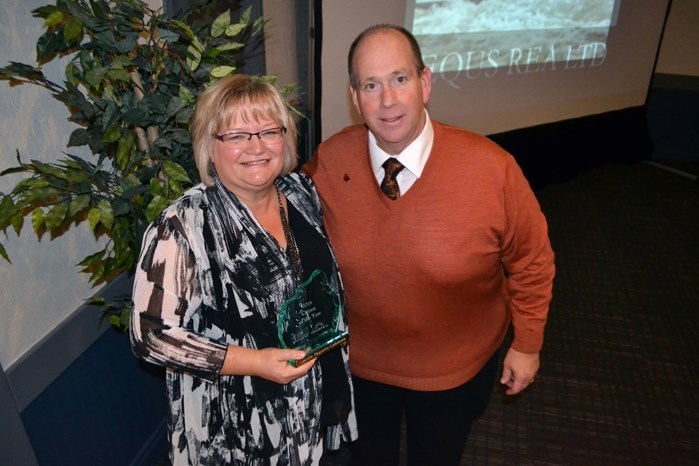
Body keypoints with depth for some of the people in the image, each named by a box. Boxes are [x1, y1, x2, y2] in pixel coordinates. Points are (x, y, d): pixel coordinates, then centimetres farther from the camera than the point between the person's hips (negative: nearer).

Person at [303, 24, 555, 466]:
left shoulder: (493, 168, -25)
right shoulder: (327, 163, -20)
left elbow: (531, 260, -10)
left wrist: (527, 344, -1)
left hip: (455, 372, -1)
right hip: (357, 364, 2)